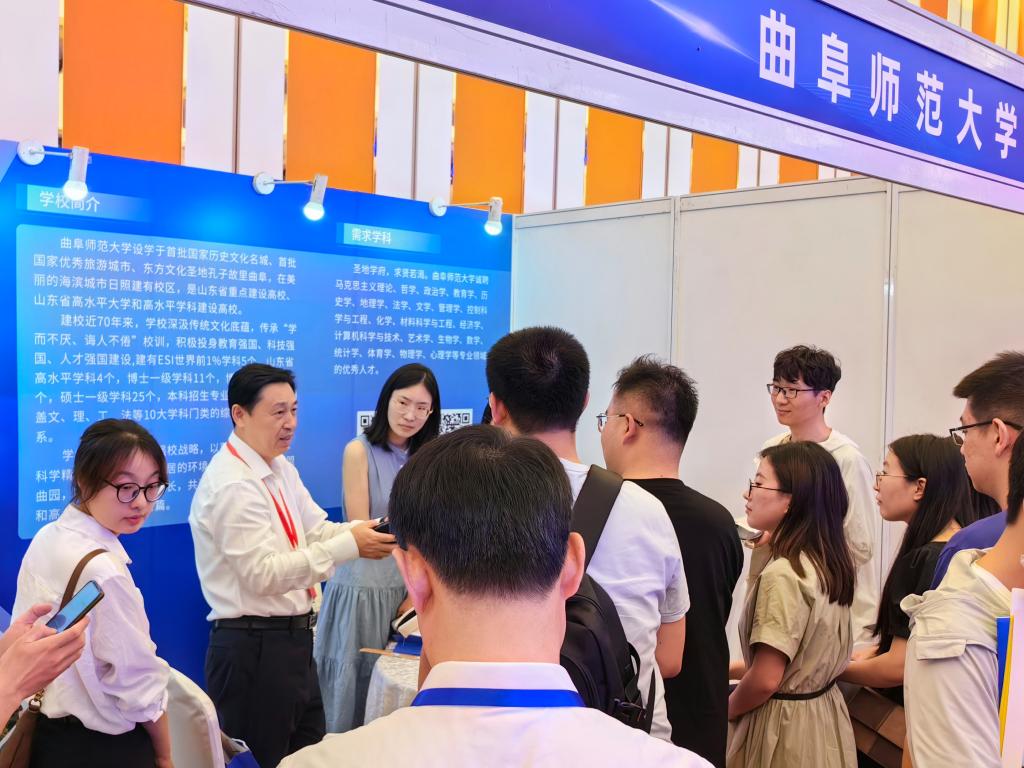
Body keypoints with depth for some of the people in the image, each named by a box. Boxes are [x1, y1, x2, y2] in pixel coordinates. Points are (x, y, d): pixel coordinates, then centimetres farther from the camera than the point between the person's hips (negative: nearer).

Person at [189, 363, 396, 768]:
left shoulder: (281, 469, 9)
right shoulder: (230, 485, -20)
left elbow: (318, 532, 4)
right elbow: (265, 574, -25)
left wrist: (374, 529, -15)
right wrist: (348, 546, -31)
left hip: (292, 639, 9)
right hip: (253, 649, -9)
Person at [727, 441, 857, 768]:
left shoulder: (783, 575, -25)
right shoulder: (831, 562, 0)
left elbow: (765, 681, -23)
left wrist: (725, 709, -4)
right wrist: (731, 668, 16)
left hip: (784, 724, -8)